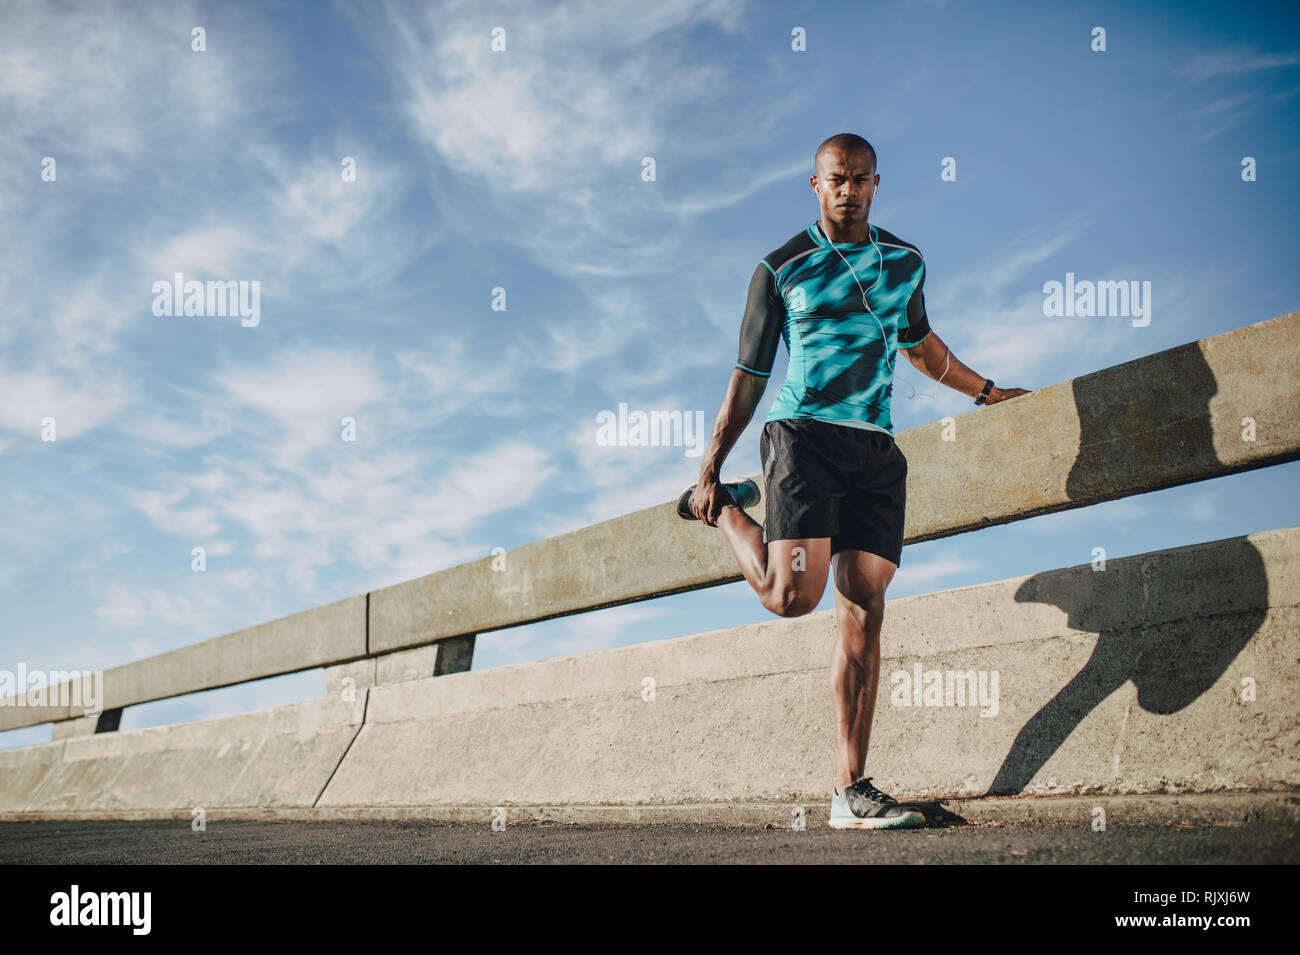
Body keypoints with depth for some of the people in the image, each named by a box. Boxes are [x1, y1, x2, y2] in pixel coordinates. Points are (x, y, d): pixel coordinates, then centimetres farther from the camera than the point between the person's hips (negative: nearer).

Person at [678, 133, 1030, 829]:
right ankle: (724, 510, 12)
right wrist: (709, 469, 4)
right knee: (792, 595, -20)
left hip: (876, 448, 4)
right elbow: (748, 377, 7)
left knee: (863, 613, -4)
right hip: (803, 434, -4)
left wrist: (985, 392, 41)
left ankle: (850, 791, -1)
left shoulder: (905, 262, 17)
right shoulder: (782, 268, 5)